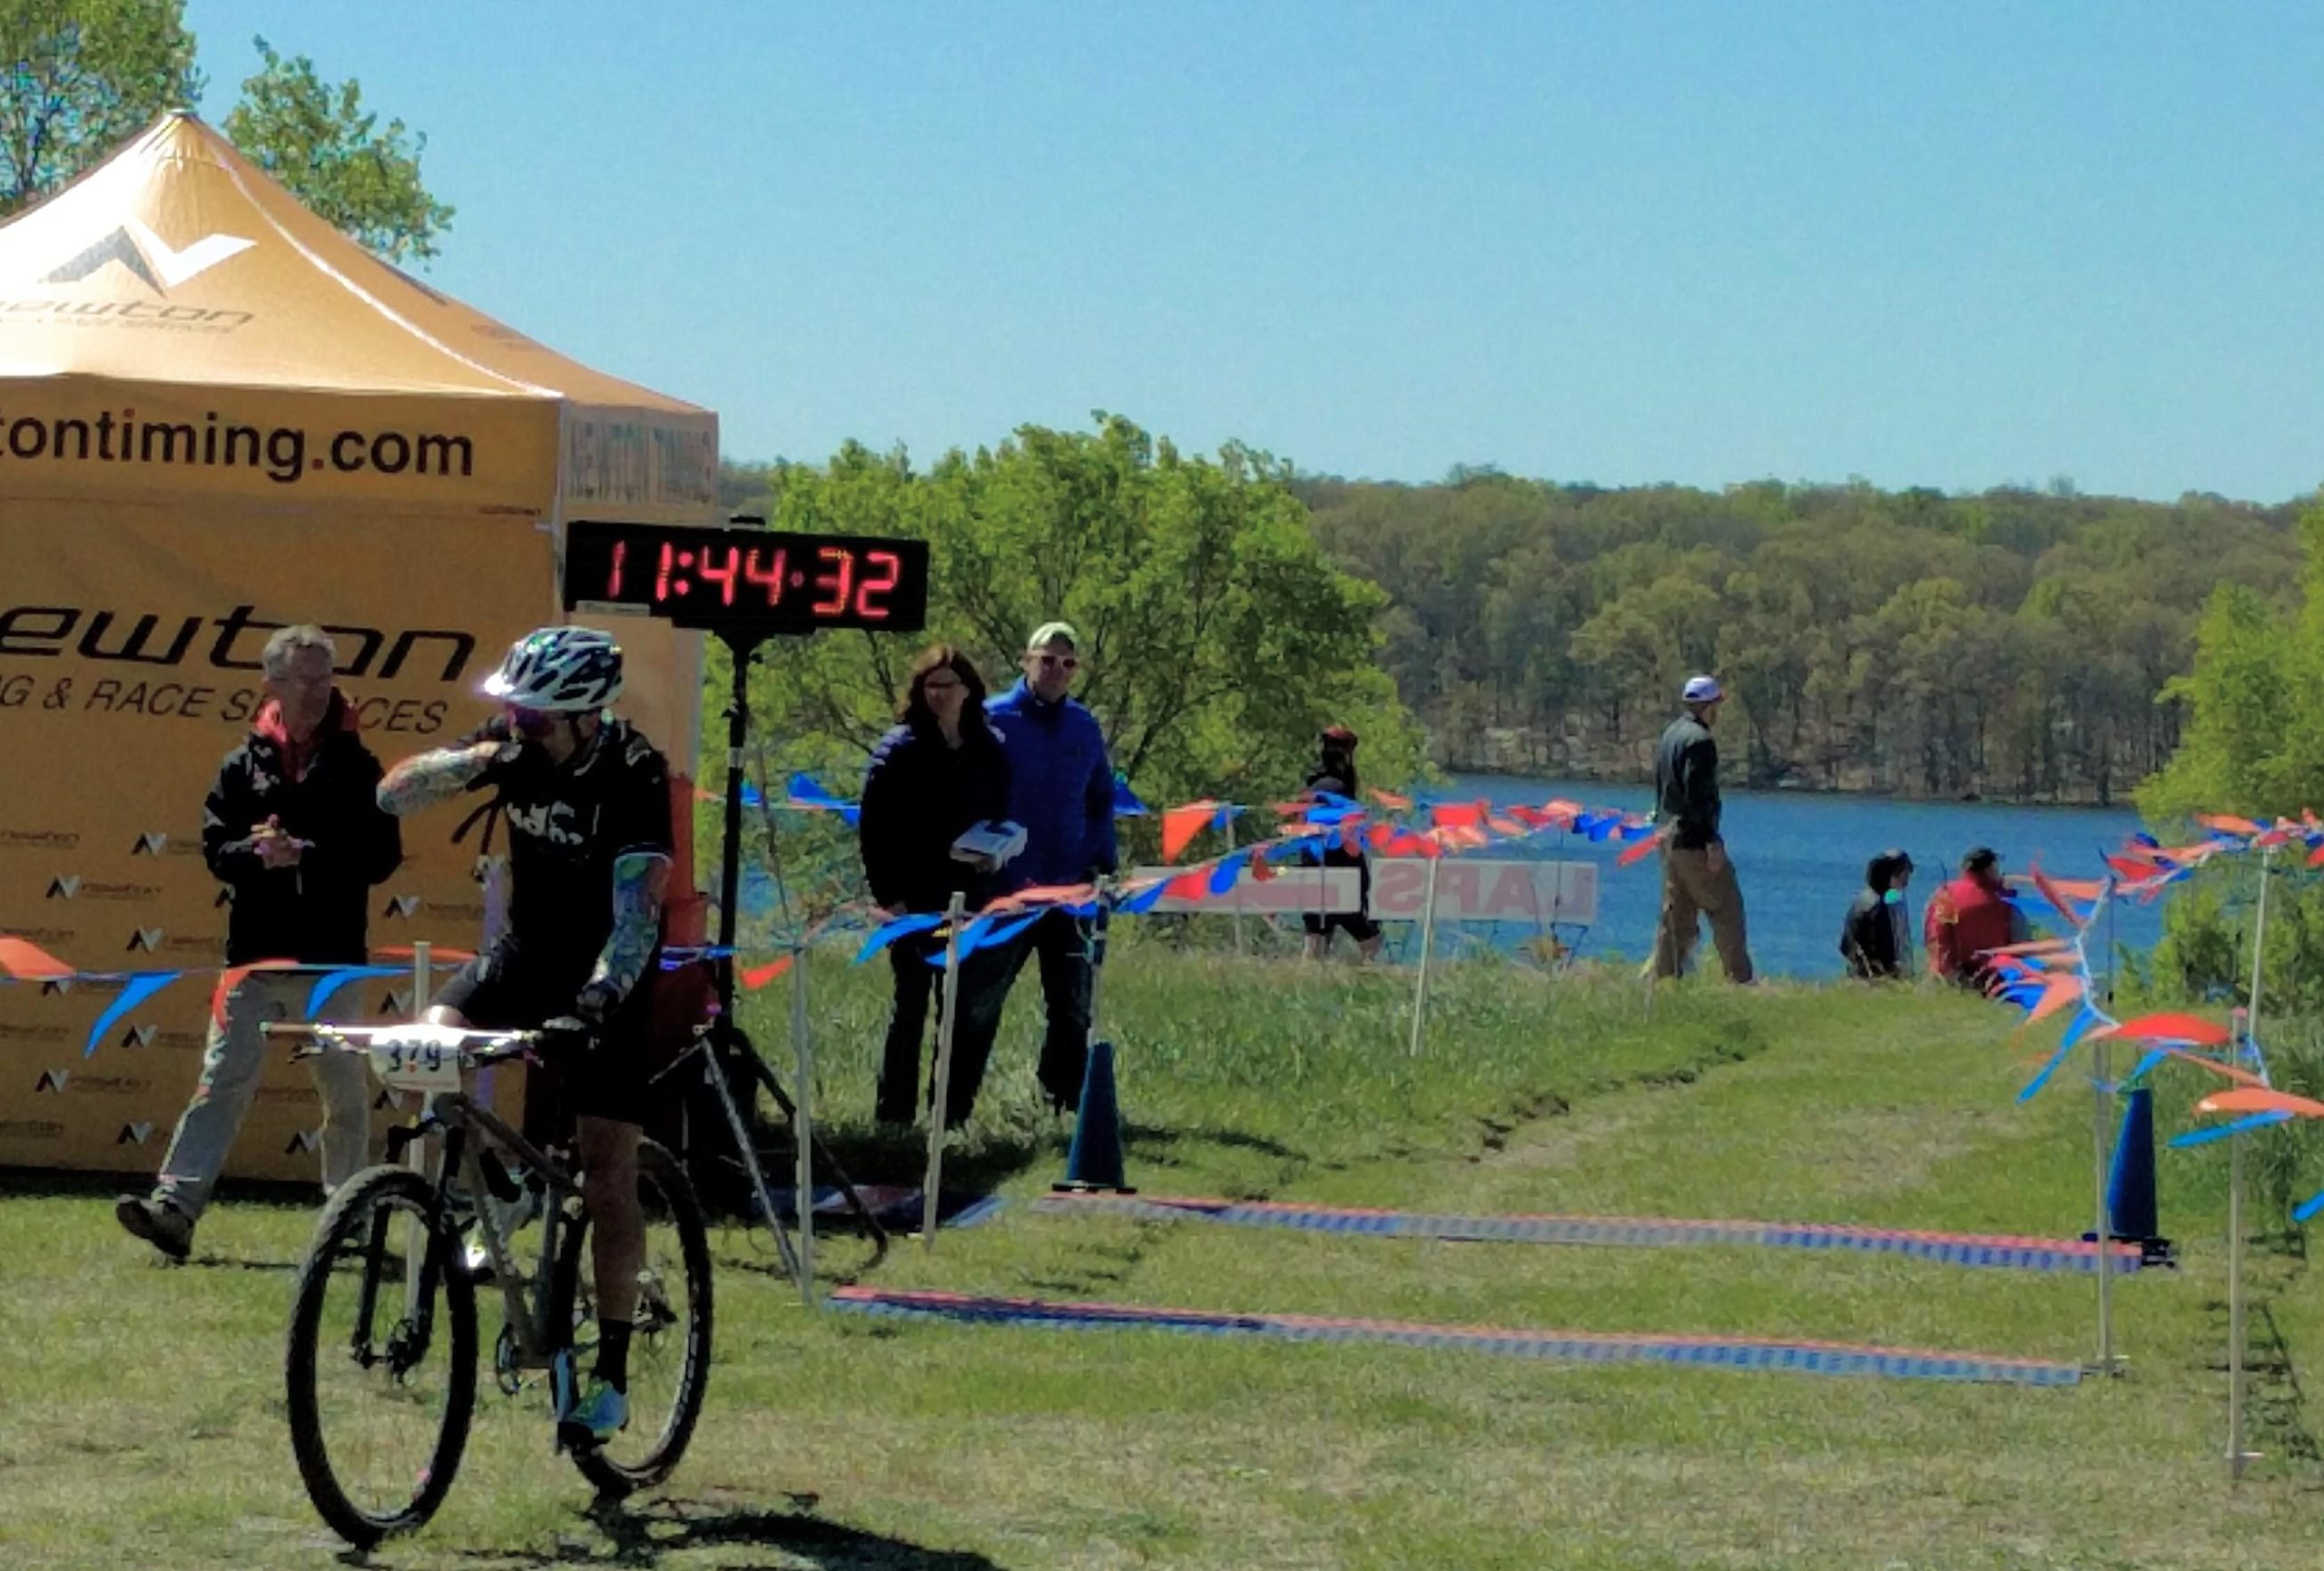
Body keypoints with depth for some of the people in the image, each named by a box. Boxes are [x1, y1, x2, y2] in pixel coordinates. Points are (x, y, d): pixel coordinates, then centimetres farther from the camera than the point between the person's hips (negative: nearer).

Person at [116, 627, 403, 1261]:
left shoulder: (356, 768, 3)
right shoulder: (244, 766, 8)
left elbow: (382, 854, -3)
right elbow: (216, 847, 4)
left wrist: (305, 855, -15)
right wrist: (257, 853, -17)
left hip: (332, 960, 0)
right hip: (254, 956, 1)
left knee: (346, 1095, 7)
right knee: (220, 1085, -6)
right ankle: (174, 1208, -14)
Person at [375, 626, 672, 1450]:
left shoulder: (634, 776, -26)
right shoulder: (516, 746, -11)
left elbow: (637, 911, -35)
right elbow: (394, 794, -10)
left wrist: (593, 1004, -49)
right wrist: (471, 760, -29)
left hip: (606, 977, -5)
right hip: (524, 949, 5)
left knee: (606, 1175, -7)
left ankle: (611, 1375, 1)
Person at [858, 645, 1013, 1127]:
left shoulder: (988, 752, 10)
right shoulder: (900, 749, -3)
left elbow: (1000, 820, 19)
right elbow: (872, 831, -6)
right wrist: (888, 896, -12)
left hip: (969, 901, 4)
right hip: (914, 901, -4)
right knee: (911, 1003, -3)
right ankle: (894, 1115, 1)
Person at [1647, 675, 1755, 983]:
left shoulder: (1670, 735, 15)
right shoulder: (1699, 740, -15)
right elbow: (1698, 795, -21)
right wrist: (1712, 841, -20)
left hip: (1669, 838, 9)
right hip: (1694, 840, -9)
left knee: (1676, 916, 11)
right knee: (1726, 910, -3)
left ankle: (1660, 977, 8)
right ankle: (1739, 980, -3)